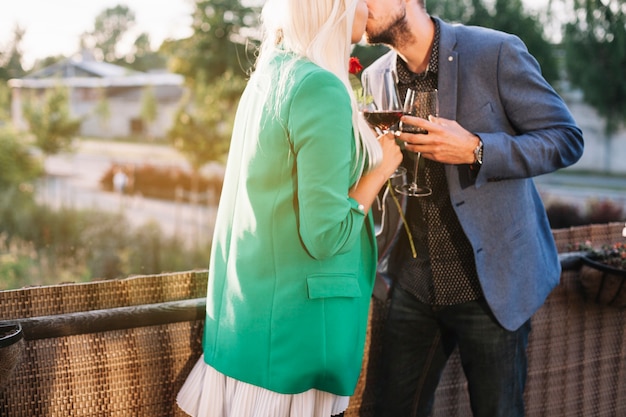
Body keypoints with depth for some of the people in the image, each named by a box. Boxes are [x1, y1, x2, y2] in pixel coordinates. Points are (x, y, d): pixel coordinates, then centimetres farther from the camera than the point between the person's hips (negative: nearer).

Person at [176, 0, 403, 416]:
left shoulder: (267, 76, 8)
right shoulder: (321, 89, -19)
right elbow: (326, 236, -20)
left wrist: (366, 150, 18)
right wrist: (380, 169, -7)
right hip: (297, 321, -8)